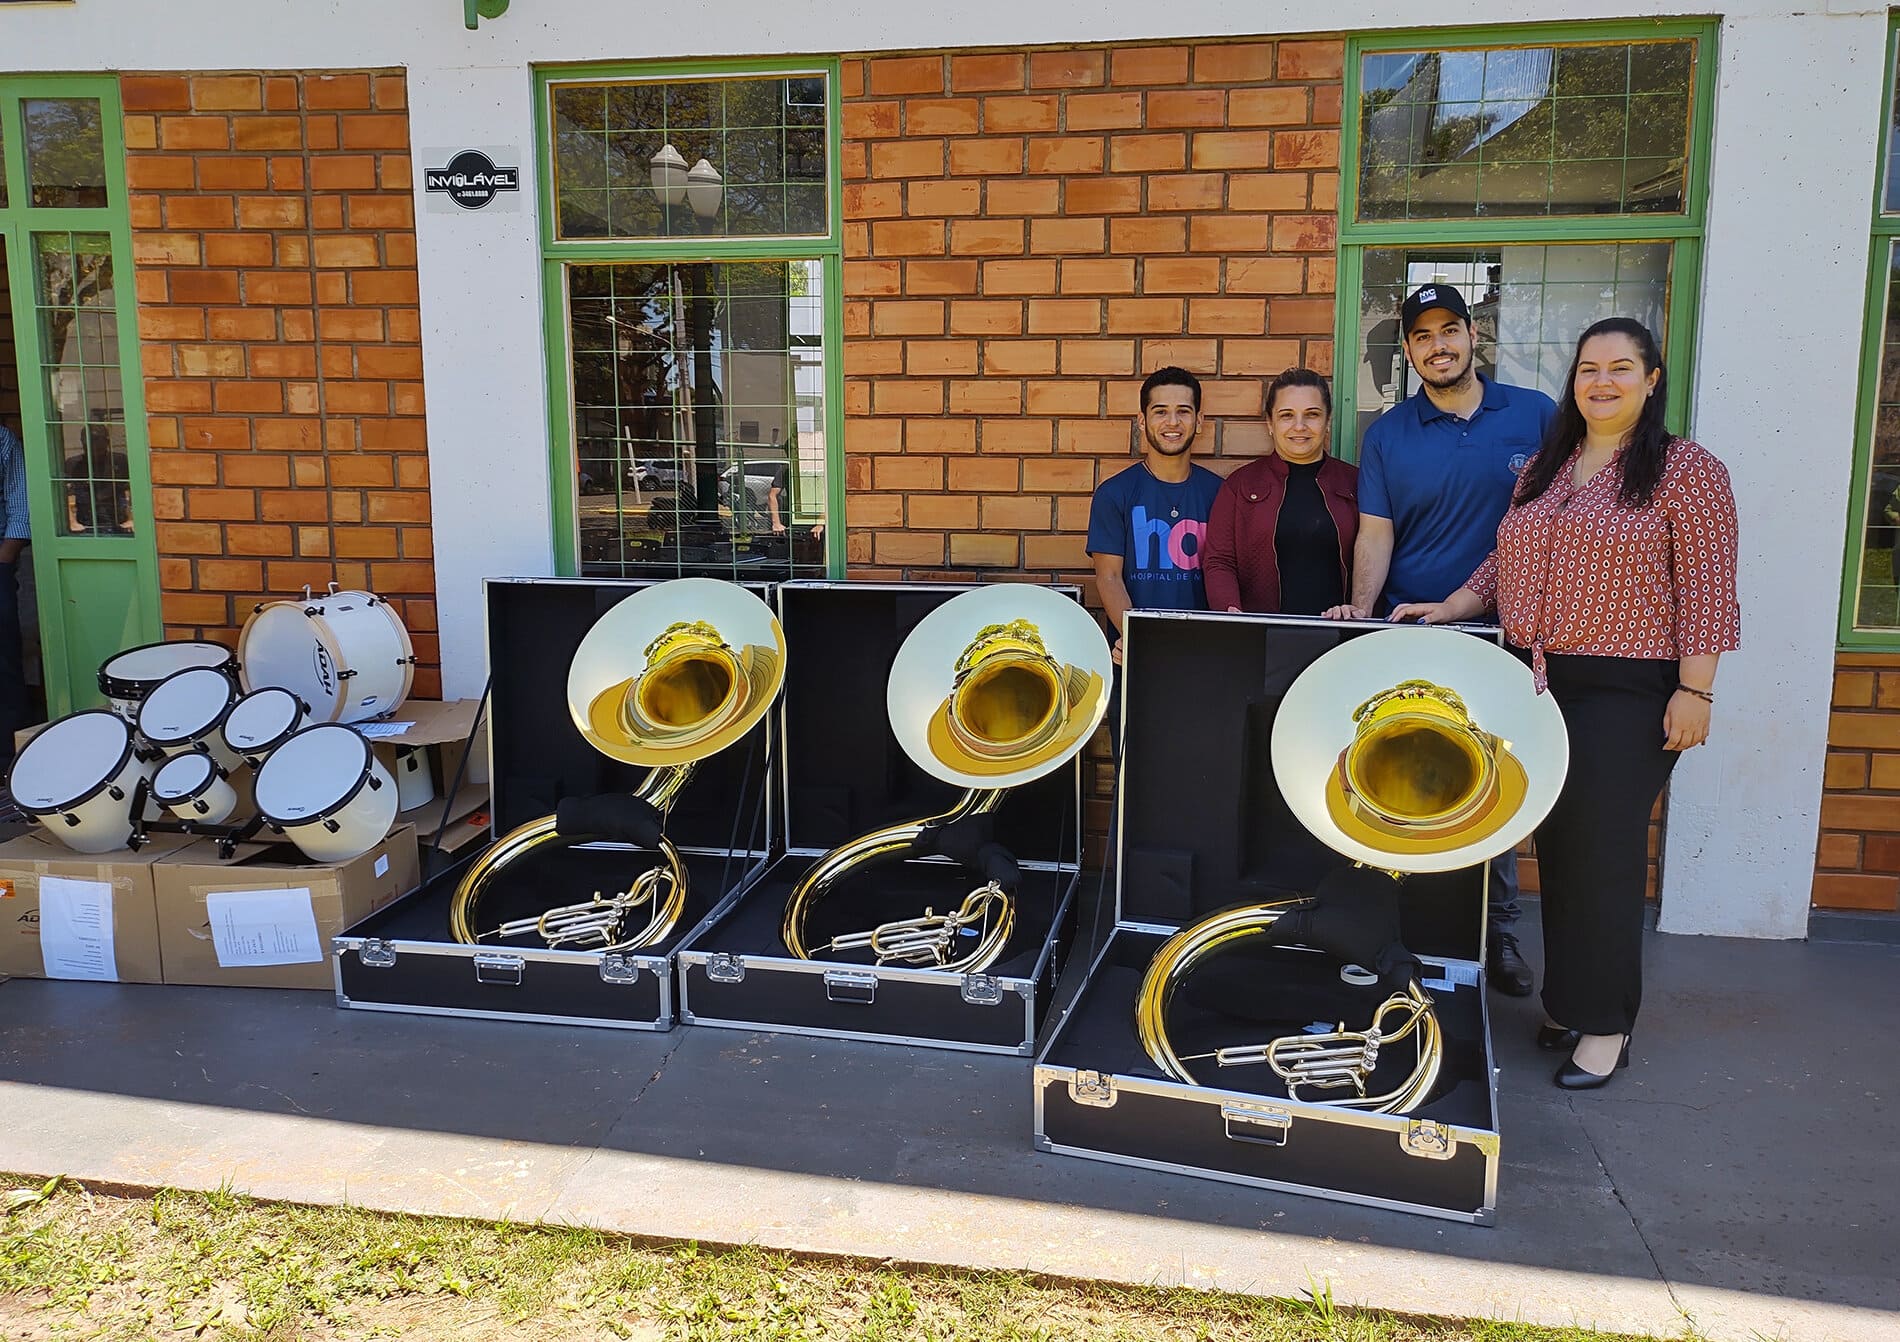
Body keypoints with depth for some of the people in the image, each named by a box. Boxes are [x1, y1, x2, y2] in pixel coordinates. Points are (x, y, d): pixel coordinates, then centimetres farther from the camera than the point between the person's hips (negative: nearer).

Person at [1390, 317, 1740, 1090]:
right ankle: (1567, 1001, 23)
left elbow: (1706, 590, -9)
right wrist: (1449, 609, 5)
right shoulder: (1543, 470, 14)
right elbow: (1507, 564, 18)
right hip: (1536, 680, 6)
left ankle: (1605, 1025, 9)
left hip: (1626, 690, -6)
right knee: (1556, 846, 11)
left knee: (1605, 853, -4)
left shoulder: (1687, 470, -4)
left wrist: (1695, 689, -14)